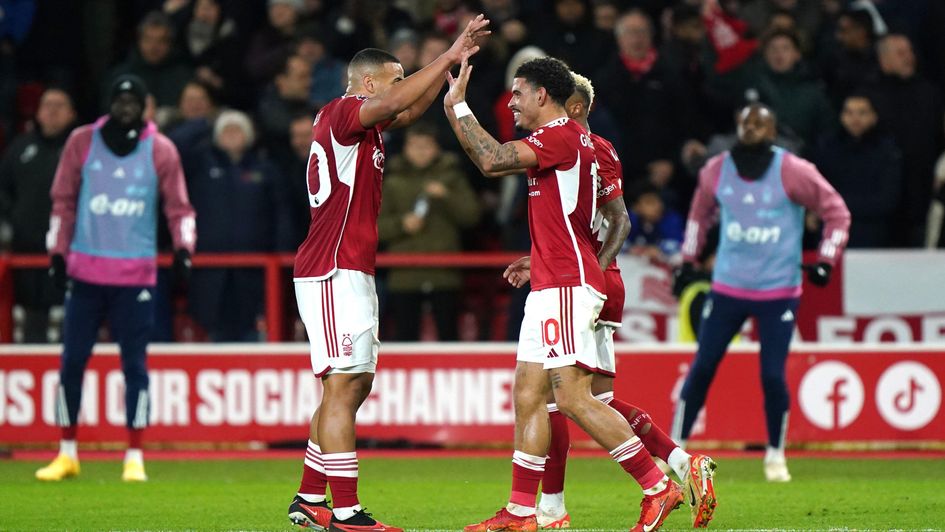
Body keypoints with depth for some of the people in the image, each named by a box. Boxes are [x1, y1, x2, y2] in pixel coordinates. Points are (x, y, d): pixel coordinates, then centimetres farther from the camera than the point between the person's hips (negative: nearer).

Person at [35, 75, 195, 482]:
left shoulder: (161, 150, 3)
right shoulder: (82, 142, 5)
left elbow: (178, 206, 4)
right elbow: (63, 201, 9)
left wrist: (183, 247, -11)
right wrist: (57, 252, 3)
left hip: (136, 274, -1)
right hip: (86, 269, 1)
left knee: (135, 363, -2)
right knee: (71, 360, 2)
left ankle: (134, 457, 3)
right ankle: (67, 454, 11)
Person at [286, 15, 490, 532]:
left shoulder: (361, 123, 17)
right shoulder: (341, 115, -10)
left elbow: (411, 108, 27)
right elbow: (395, 102, -25)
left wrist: (453, 61, 18)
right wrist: (449, 58, -20)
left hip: (351, 272, 10)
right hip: (334, 272, -10)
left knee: (354, 386, 13)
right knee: (343, 386, -12)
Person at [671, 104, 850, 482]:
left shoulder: (793, 172, -11)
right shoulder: (716, 170, 0)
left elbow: (837, 212, -3)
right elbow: (701, 212, 19)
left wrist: (825, 262, -12)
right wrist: (688, 260, 15)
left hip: (779, 291, -3)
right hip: (727, 289, 3)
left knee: (773, 375, -7)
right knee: (702, 368, 0)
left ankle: (776, 455, 12)